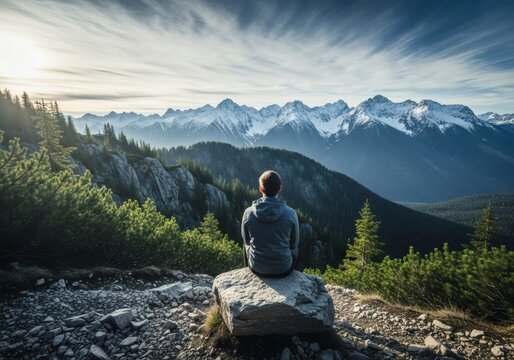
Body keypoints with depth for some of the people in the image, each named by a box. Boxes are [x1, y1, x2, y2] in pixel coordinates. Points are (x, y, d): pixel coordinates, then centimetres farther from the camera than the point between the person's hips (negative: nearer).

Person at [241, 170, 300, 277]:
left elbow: (247, 240, 0)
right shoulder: (290, 213, -19)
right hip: (284, 269, 0)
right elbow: (294, 243, -4)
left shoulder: (248, 212, -17)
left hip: (257, 268, 1)